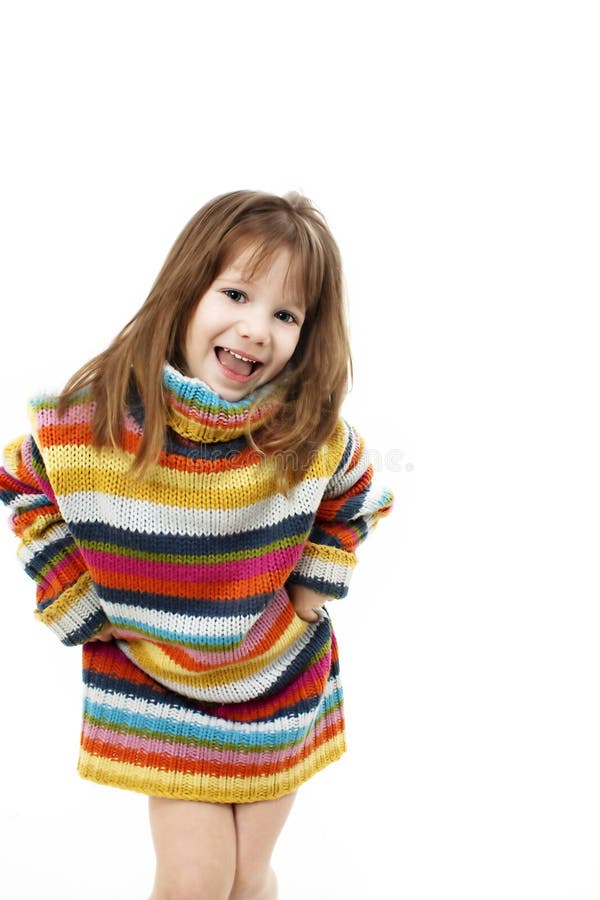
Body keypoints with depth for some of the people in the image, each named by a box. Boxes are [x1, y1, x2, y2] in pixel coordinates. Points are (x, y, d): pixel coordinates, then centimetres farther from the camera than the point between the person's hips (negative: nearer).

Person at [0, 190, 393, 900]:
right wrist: (78, 608, -5)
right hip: (151, 680, -1)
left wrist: (310, 596, -3)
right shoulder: (93, 417, -22)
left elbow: (353, 499, 3)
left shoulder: (312, 432, -20)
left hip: (279, 684, 1)